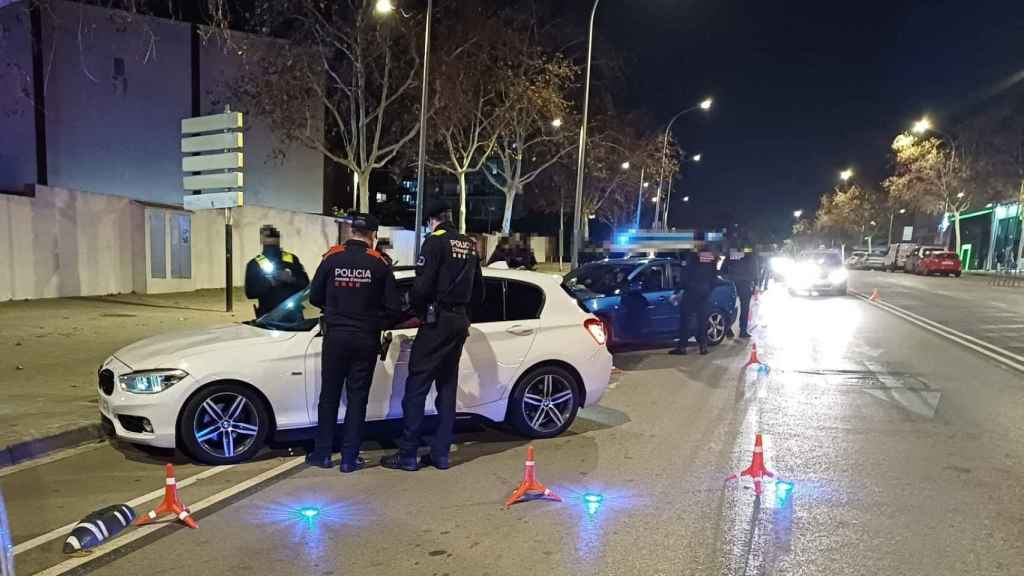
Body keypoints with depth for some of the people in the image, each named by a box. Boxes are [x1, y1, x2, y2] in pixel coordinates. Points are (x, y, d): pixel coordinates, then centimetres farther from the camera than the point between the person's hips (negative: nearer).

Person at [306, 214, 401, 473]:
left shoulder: (332, 258, -3)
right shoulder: (379, 263, -6)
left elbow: (314, 298, 2)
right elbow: (393, 307, -6)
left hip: (335, 336, 1)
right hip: (366, 339, -1)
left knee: (329, 395, 13)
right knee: (357, 398, 8)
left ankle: (322, 453, 20)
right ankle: (349, 458, 11)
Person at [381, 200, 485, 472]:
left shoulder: (436, 241, -8)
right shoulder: (470, 245, 14)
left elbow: (422, 285, -15)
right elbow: (478, 291, 18)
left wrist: (419, 311, 1)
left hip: (437, 320, -7)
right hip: (460, 322, 7)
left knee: (416, 386, -3)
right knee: (447, 386, 11)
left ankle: (407, 454, -1)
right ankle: (440, 454, 14)